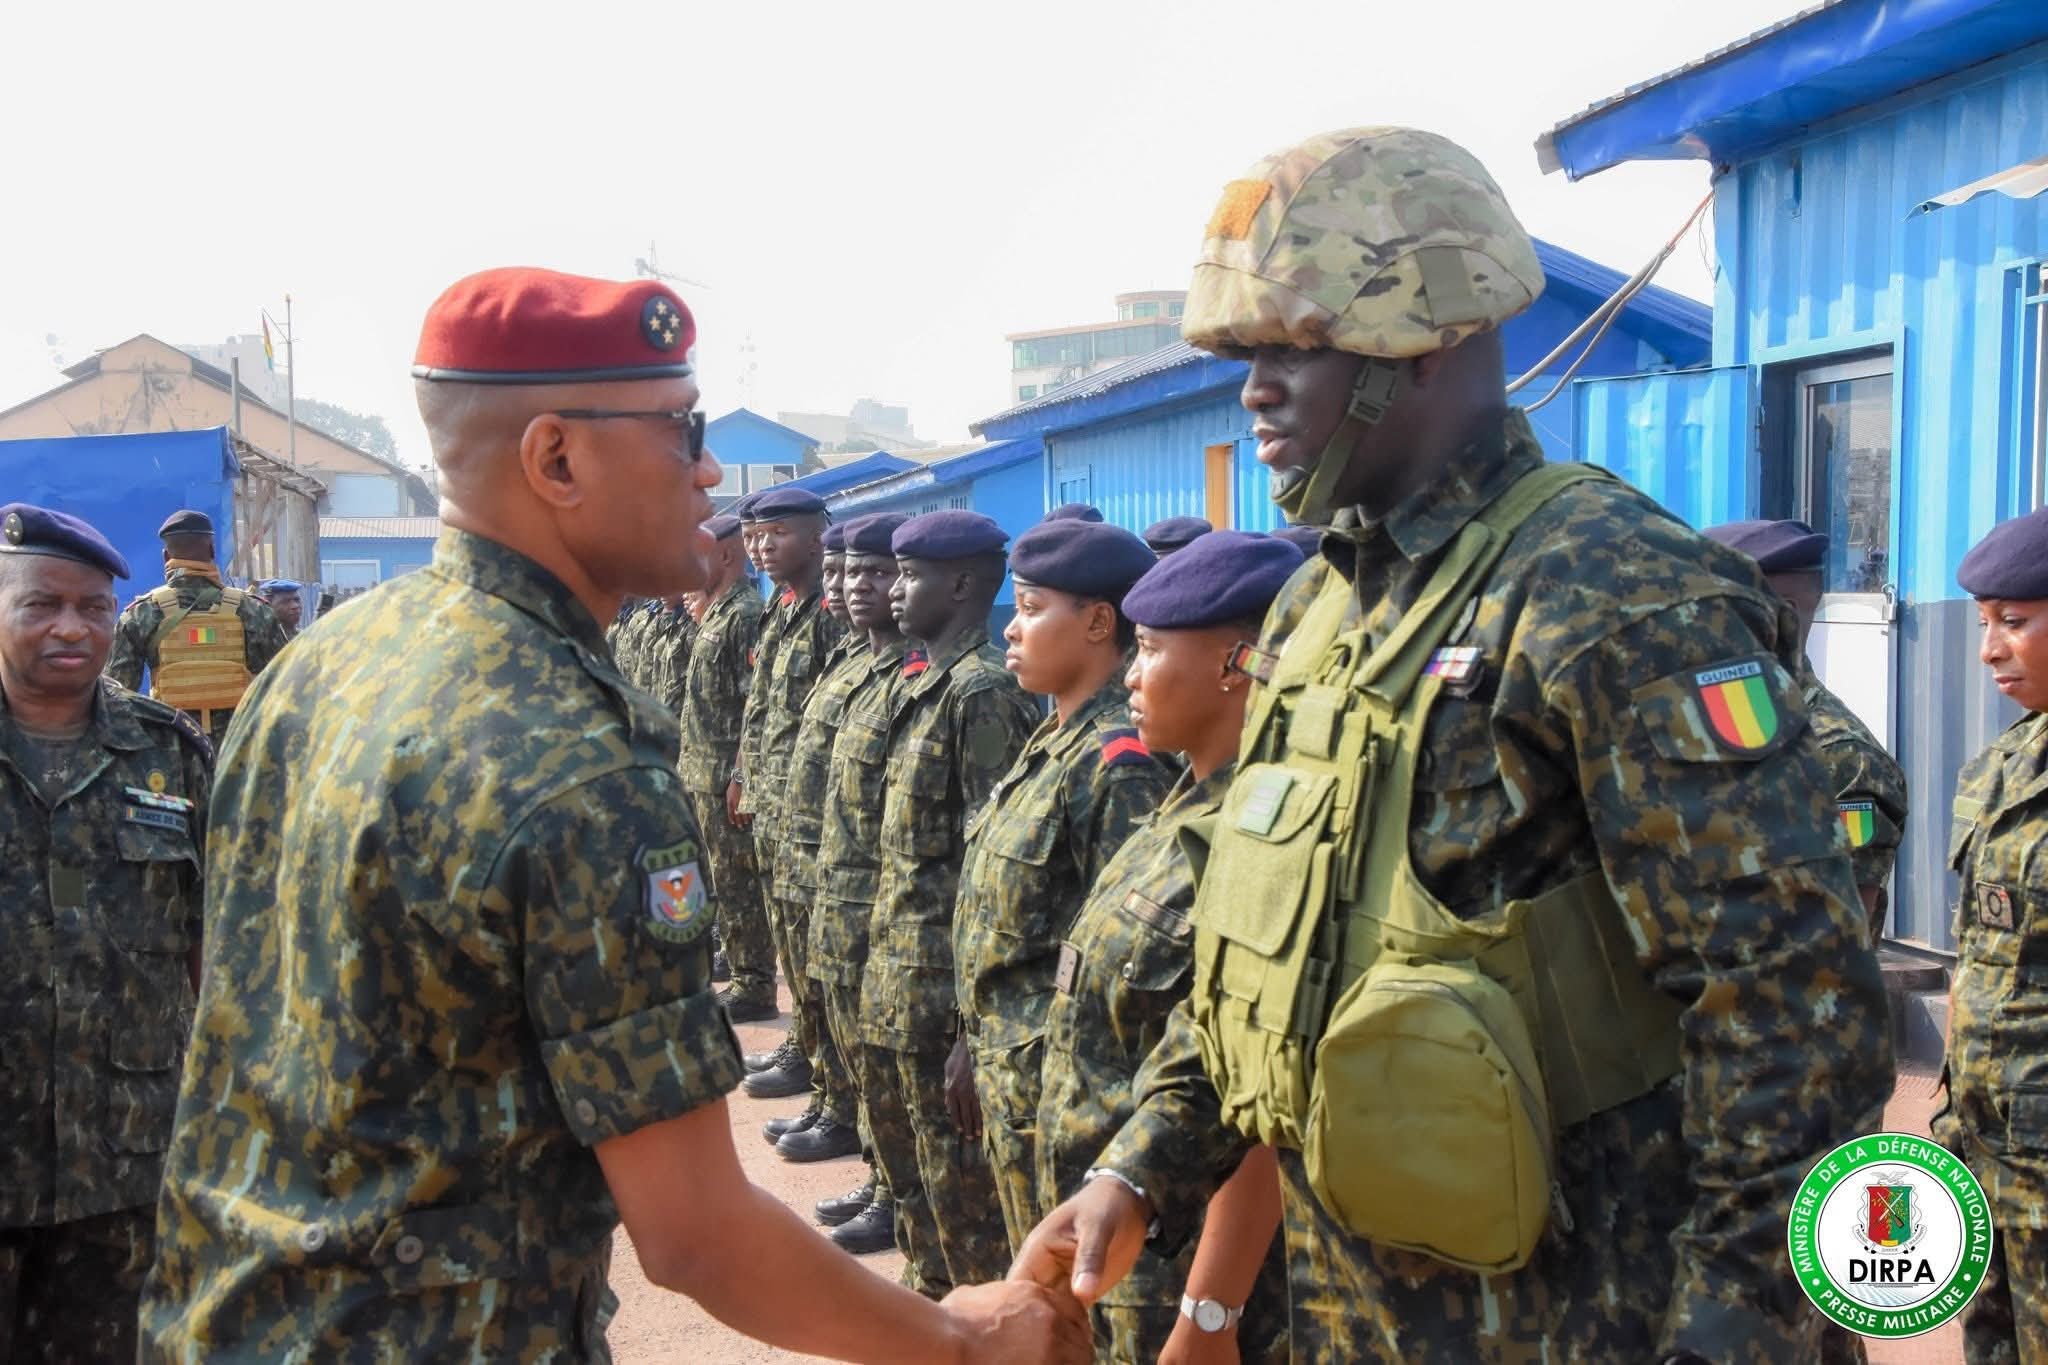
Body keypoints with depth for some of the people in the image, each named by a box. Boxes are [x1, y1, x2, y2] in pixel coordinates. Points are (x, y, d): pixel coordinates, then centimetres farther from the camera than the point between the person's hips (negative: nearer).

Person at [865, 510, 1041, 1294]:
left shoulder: (982, 693, -17)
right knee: (907, 1169, 21)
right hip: (893, 981, 9)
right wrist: (879, 955, 16)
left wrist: (972, 1033, -21)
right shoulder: (919, 685, 12)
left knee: (959, 1187, 3)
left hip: (943, 990, -9)